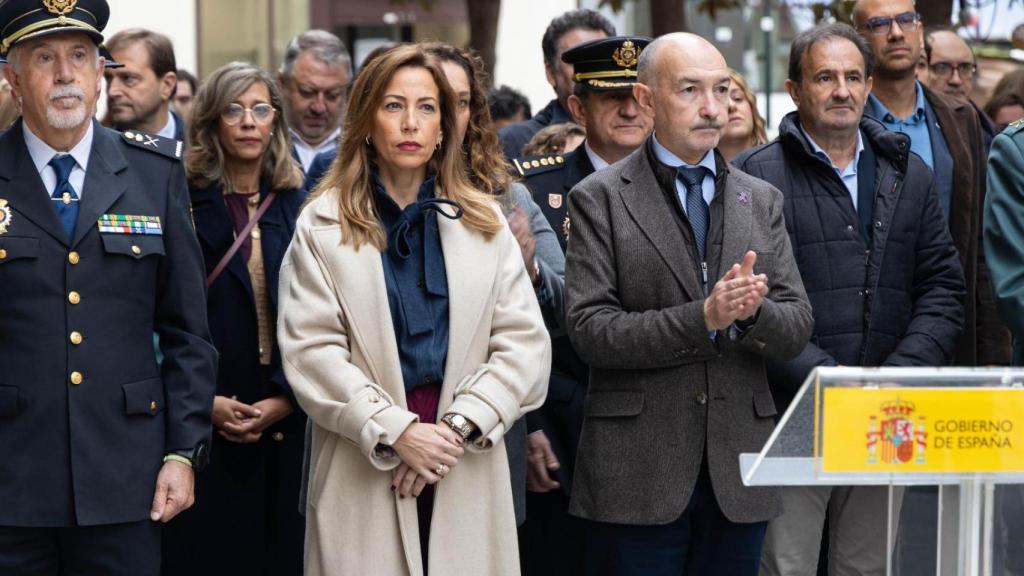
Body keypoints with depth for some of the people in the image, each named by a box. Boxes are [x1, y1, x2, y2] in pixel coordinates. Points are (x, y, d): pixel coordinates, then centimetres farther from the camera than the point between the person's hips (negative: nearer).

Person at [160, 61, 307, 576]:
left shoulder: (298, 209, 8)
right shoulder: (183, 206, 0)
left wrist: (282, 402, -8)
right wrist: (205, 403, -12)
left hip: (286, 425, 2)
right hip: (204, 428, -2)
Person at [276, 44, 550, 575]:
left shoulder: (484, 223, 10)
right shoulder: (323, 226, 3)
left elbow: (525, 344, 1)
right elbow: (311, 352, -6)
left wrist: (459, 427, -12)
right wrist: (396, 431, -15)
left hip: (467, 479, 2)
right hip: (362, 474, -2)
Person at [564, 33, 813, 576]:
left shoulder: (761, 201, 12)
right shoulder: (600, 199, -1)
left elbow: (797, 328, 7)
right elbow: (589, 329, -9)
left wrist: (751, 312, -16)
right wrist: (703, 317, -19)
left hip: (738, 475, 4)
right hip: (637, 474, -4)